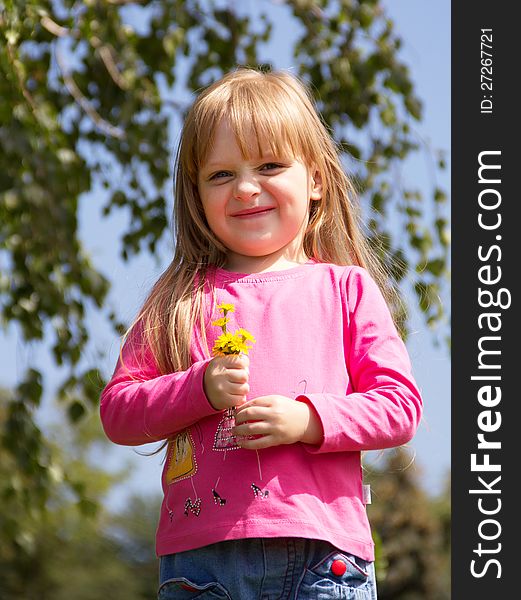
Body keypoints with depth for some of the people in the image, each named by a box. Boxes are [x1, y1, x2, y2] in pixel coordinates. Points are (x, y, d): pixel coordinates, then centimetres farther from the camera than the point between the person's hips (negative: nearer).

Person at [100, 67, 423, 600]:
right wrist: (201, 390, -8)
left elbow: (400, 405, 4)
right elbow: (117, 411, 8)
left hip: (320, 551, -1)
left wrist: (310, 419, -11)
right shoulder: (181, 298, 13)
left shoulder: (346, 289, 10)